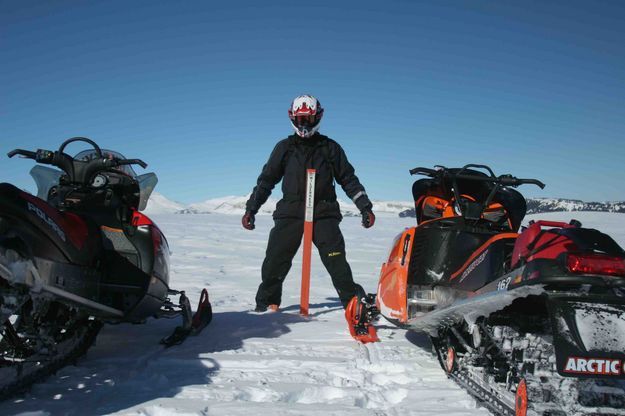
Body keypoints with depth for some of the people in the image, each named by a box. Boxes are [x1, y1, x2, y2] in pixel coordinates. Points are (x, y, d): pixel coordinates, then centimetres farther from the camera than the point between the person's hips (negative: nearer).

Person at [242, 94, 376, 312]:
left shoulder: (330, 147, 9)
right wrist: (251, 209, 7)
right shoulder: (284, 147, 11)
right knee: (275, 260, -3)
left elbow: (348, 179, 12)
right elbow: (266, 179, 13)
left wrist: (365, 207, 5)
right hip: (290, 212, 1)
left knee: (336, 261, -11)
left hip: (324, 212, -1)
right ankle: (267, 302, 14)